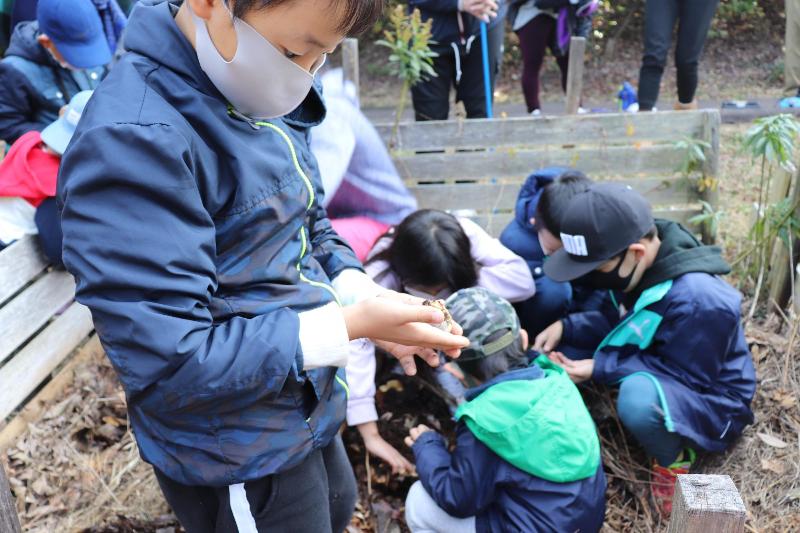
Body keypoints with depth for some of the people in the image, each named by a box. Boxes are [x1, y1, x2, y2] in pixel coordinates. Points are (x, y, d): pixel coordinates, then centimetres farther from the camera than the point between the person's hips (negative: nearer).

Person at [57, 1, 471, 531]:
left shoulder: (262, 101, -3)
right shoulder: (133, 143, -29)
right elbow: (171, 364, -30)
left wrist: (359, 291, -10)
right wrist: (349, 326, -26)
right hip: (236, 450, -8)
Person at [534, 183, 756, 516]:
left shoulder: (700, 300, -36)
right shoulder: (644, 264, -10)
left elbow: (684, 375, -27)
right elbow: (623, 324, 3)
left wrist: (600, 369, -28)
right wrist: (567, 327, -14)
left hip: (710, 401, -8)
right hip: (659, 374, 8)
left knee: (638, 396, -41)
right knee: (568, 346, -2)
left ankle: (673, 459, -7)